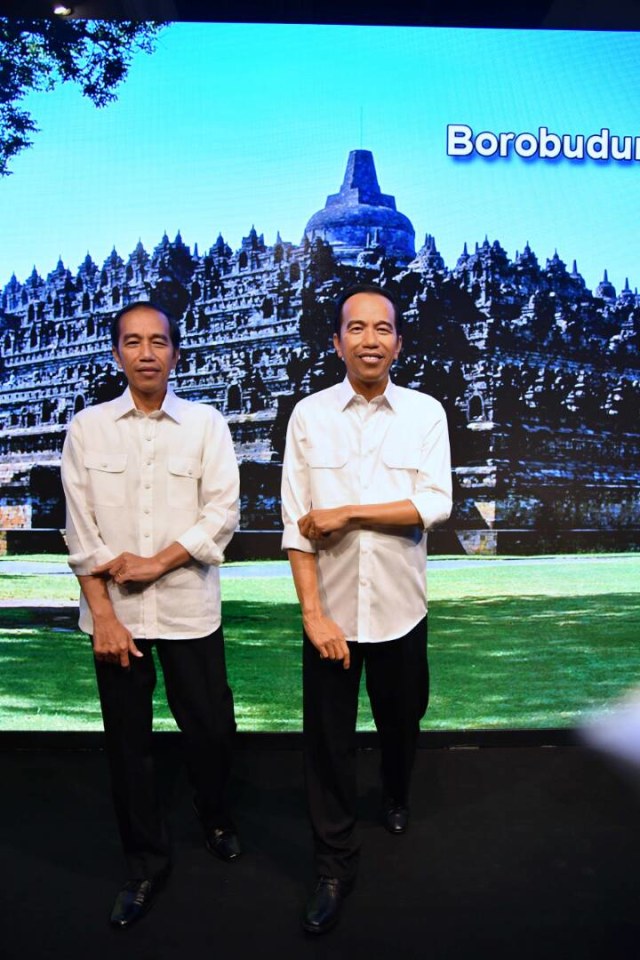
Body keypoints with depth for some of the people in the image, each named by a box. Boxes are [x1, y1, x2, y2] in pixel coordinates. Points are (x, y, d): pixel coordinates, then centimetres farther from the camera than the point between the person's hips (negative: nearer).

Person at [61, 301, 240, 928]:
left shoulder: (205, 424, 1)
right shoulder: (87, 427, 2)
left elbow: (221, 515, -5)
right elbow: (80, 529, -1)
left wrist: (154, 563, -12)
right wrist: (102, 615, -6)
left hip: (188, 608, -1)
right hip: (114, 613, 1)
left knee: (210, 729, 8)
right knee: (127, 742, 11)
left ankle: (214, 818, 40)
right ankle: (145, 864, 32)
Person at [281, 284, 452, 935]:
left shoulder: (425, 413, -3)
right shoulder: (309, 415, -5)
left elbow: (435, 506, -12)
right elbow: (296, 525, -8)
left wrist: (345, 514, -16)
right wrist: (313, 614, -12)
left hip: (399, 609, 1)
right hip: (331, 611, -1)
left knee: (401, 722, 22)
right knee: (328, 740, 8)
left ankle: (395, 798, 55)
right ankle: (334, 867, 29)